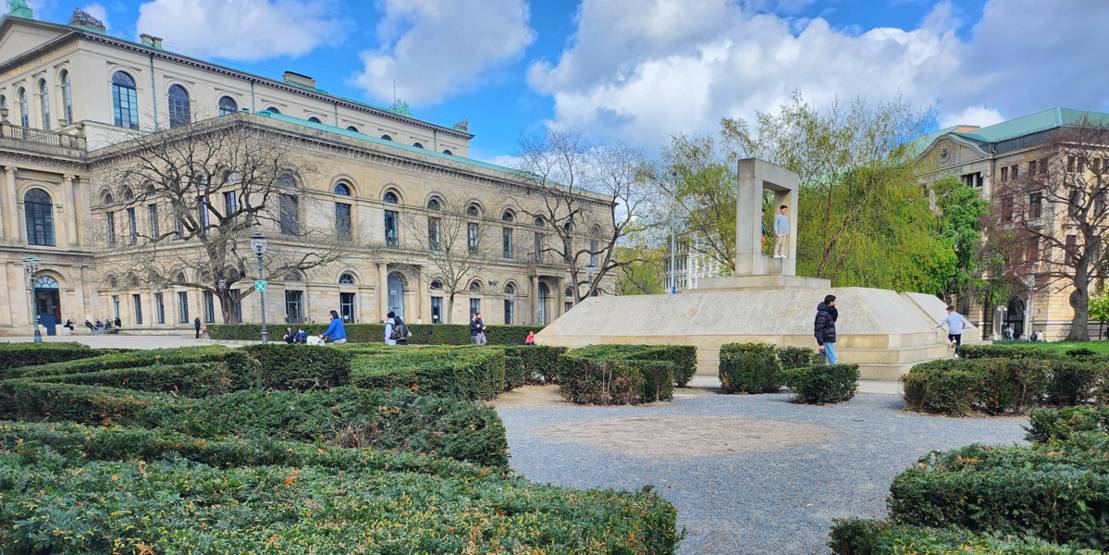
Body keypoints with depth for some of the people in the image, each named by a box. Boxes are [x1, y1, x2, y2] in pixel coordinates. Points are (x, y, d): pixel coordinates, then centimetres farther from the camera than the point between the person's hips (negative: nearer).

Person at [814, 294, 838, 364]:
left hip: (830, 341, 10)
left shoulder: (828, 311, 11)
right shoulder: (822, 313, -20)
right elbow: (818, 329, -23)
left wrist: (834, 310, 7)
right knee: (833, 361, -10)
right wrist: (821, 343, -24)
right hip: (826, 341, -10)